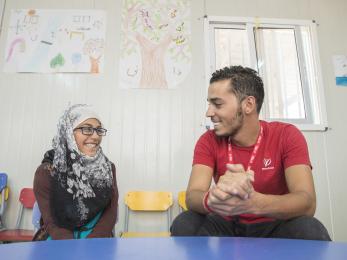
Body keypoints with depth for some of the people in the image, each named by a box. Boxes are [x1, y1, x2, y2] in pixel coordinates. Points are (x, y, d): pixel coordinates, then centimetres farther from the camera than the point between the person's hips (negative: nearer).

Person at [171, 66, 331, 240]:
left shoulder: (287, 136, -13)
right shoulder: (208, 141, -9)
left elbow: (307, 202, -26)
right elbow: (192, 197, -21)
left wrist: (252, 202, -46)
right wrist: (212, 198, -47)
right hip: (227, 226, 0)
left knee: (310, 229, -31)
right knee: (184, 224, -28)